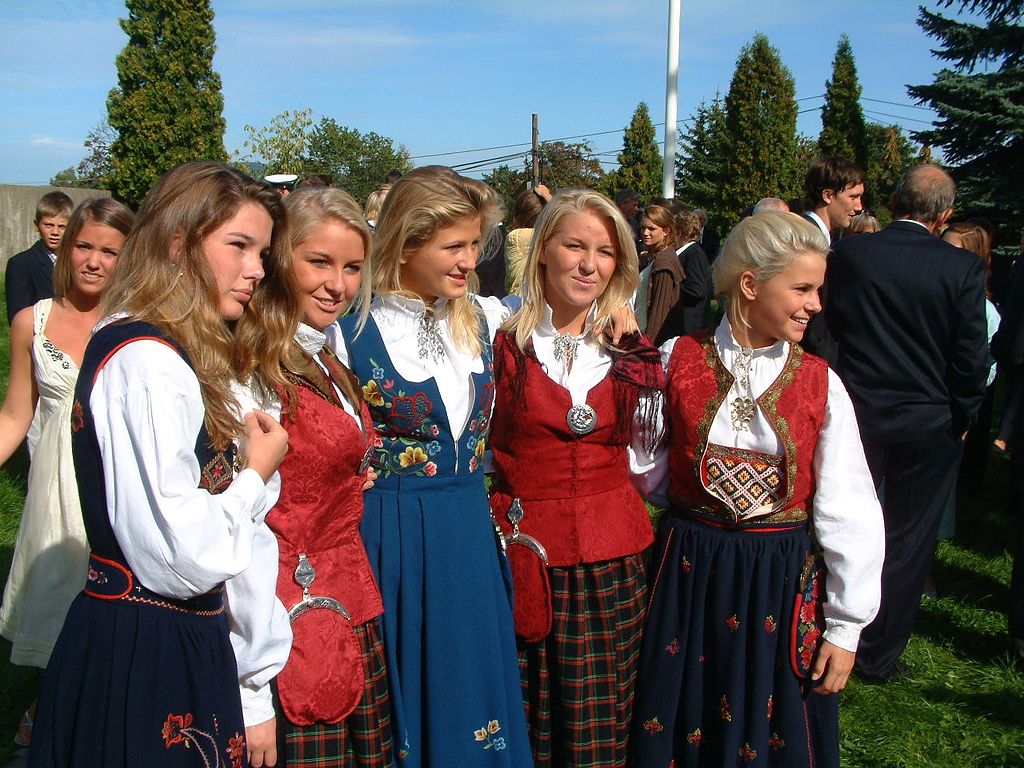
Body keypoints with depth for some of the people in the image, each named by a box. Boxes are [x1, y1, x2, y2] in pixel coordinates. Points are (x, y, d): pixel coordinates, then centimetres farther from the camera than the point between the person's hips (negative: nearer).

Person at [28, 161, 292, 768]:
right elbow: (187, 559, -26)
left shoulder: (162, 353, 9)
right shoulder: (146, 362, -22)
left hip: (176, 637, 10)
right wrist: (256, 472, -12)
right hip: (147, 651, -10)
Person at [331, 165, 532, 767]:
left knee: (472, 695, 16)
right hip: (390, 540, -5)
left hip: (471, 538, 5)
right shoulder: (355, 333, -10)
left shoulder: (483, 320, 4)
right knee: (406, 701, 10)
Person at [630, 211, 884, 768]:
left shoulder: (819, 383, -5)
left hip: (782, 582, 0)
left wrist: (845, 626, -1)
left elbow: (848, 512, -3)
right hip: (688, 570, 0)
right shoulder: (677, 361, -6)